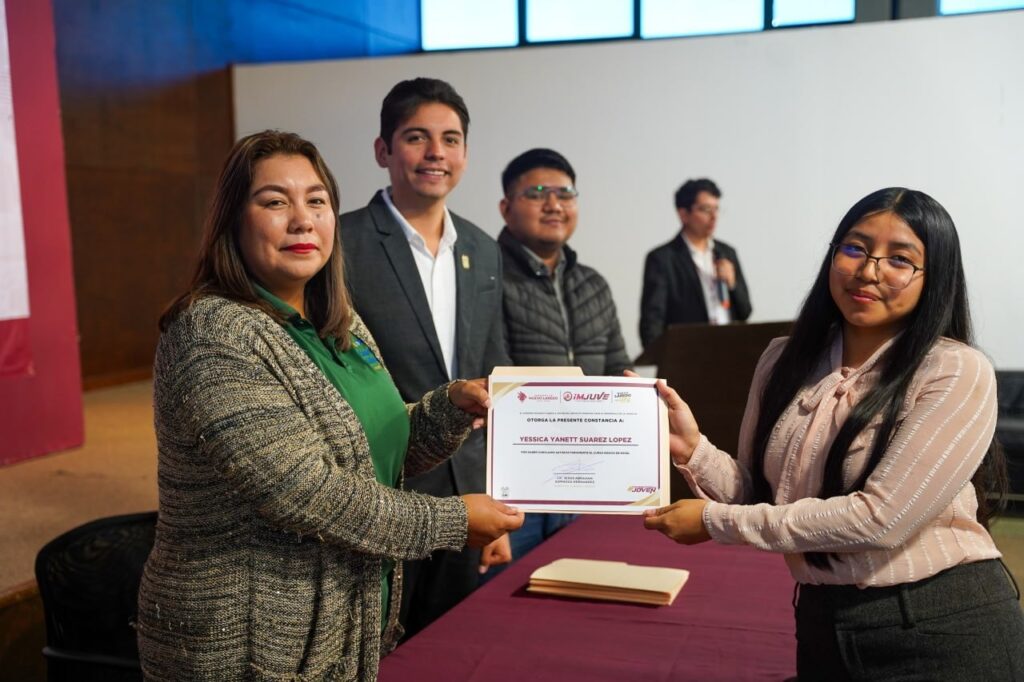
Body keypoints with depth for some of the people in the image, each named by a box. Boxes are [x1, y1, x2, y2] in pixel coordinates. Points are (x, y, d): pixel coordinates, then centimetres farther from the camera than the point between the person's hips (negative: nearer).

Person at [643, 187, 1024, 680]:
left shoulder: (958, 373, -15)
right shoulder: (785, 360, 1)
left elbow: (881, 518, -21)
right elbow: (761, 498, 6)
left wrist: (716, 522, -17)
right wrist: (692, 450, -13)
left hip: (945, 628, -4)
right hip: (823, 623, 5)